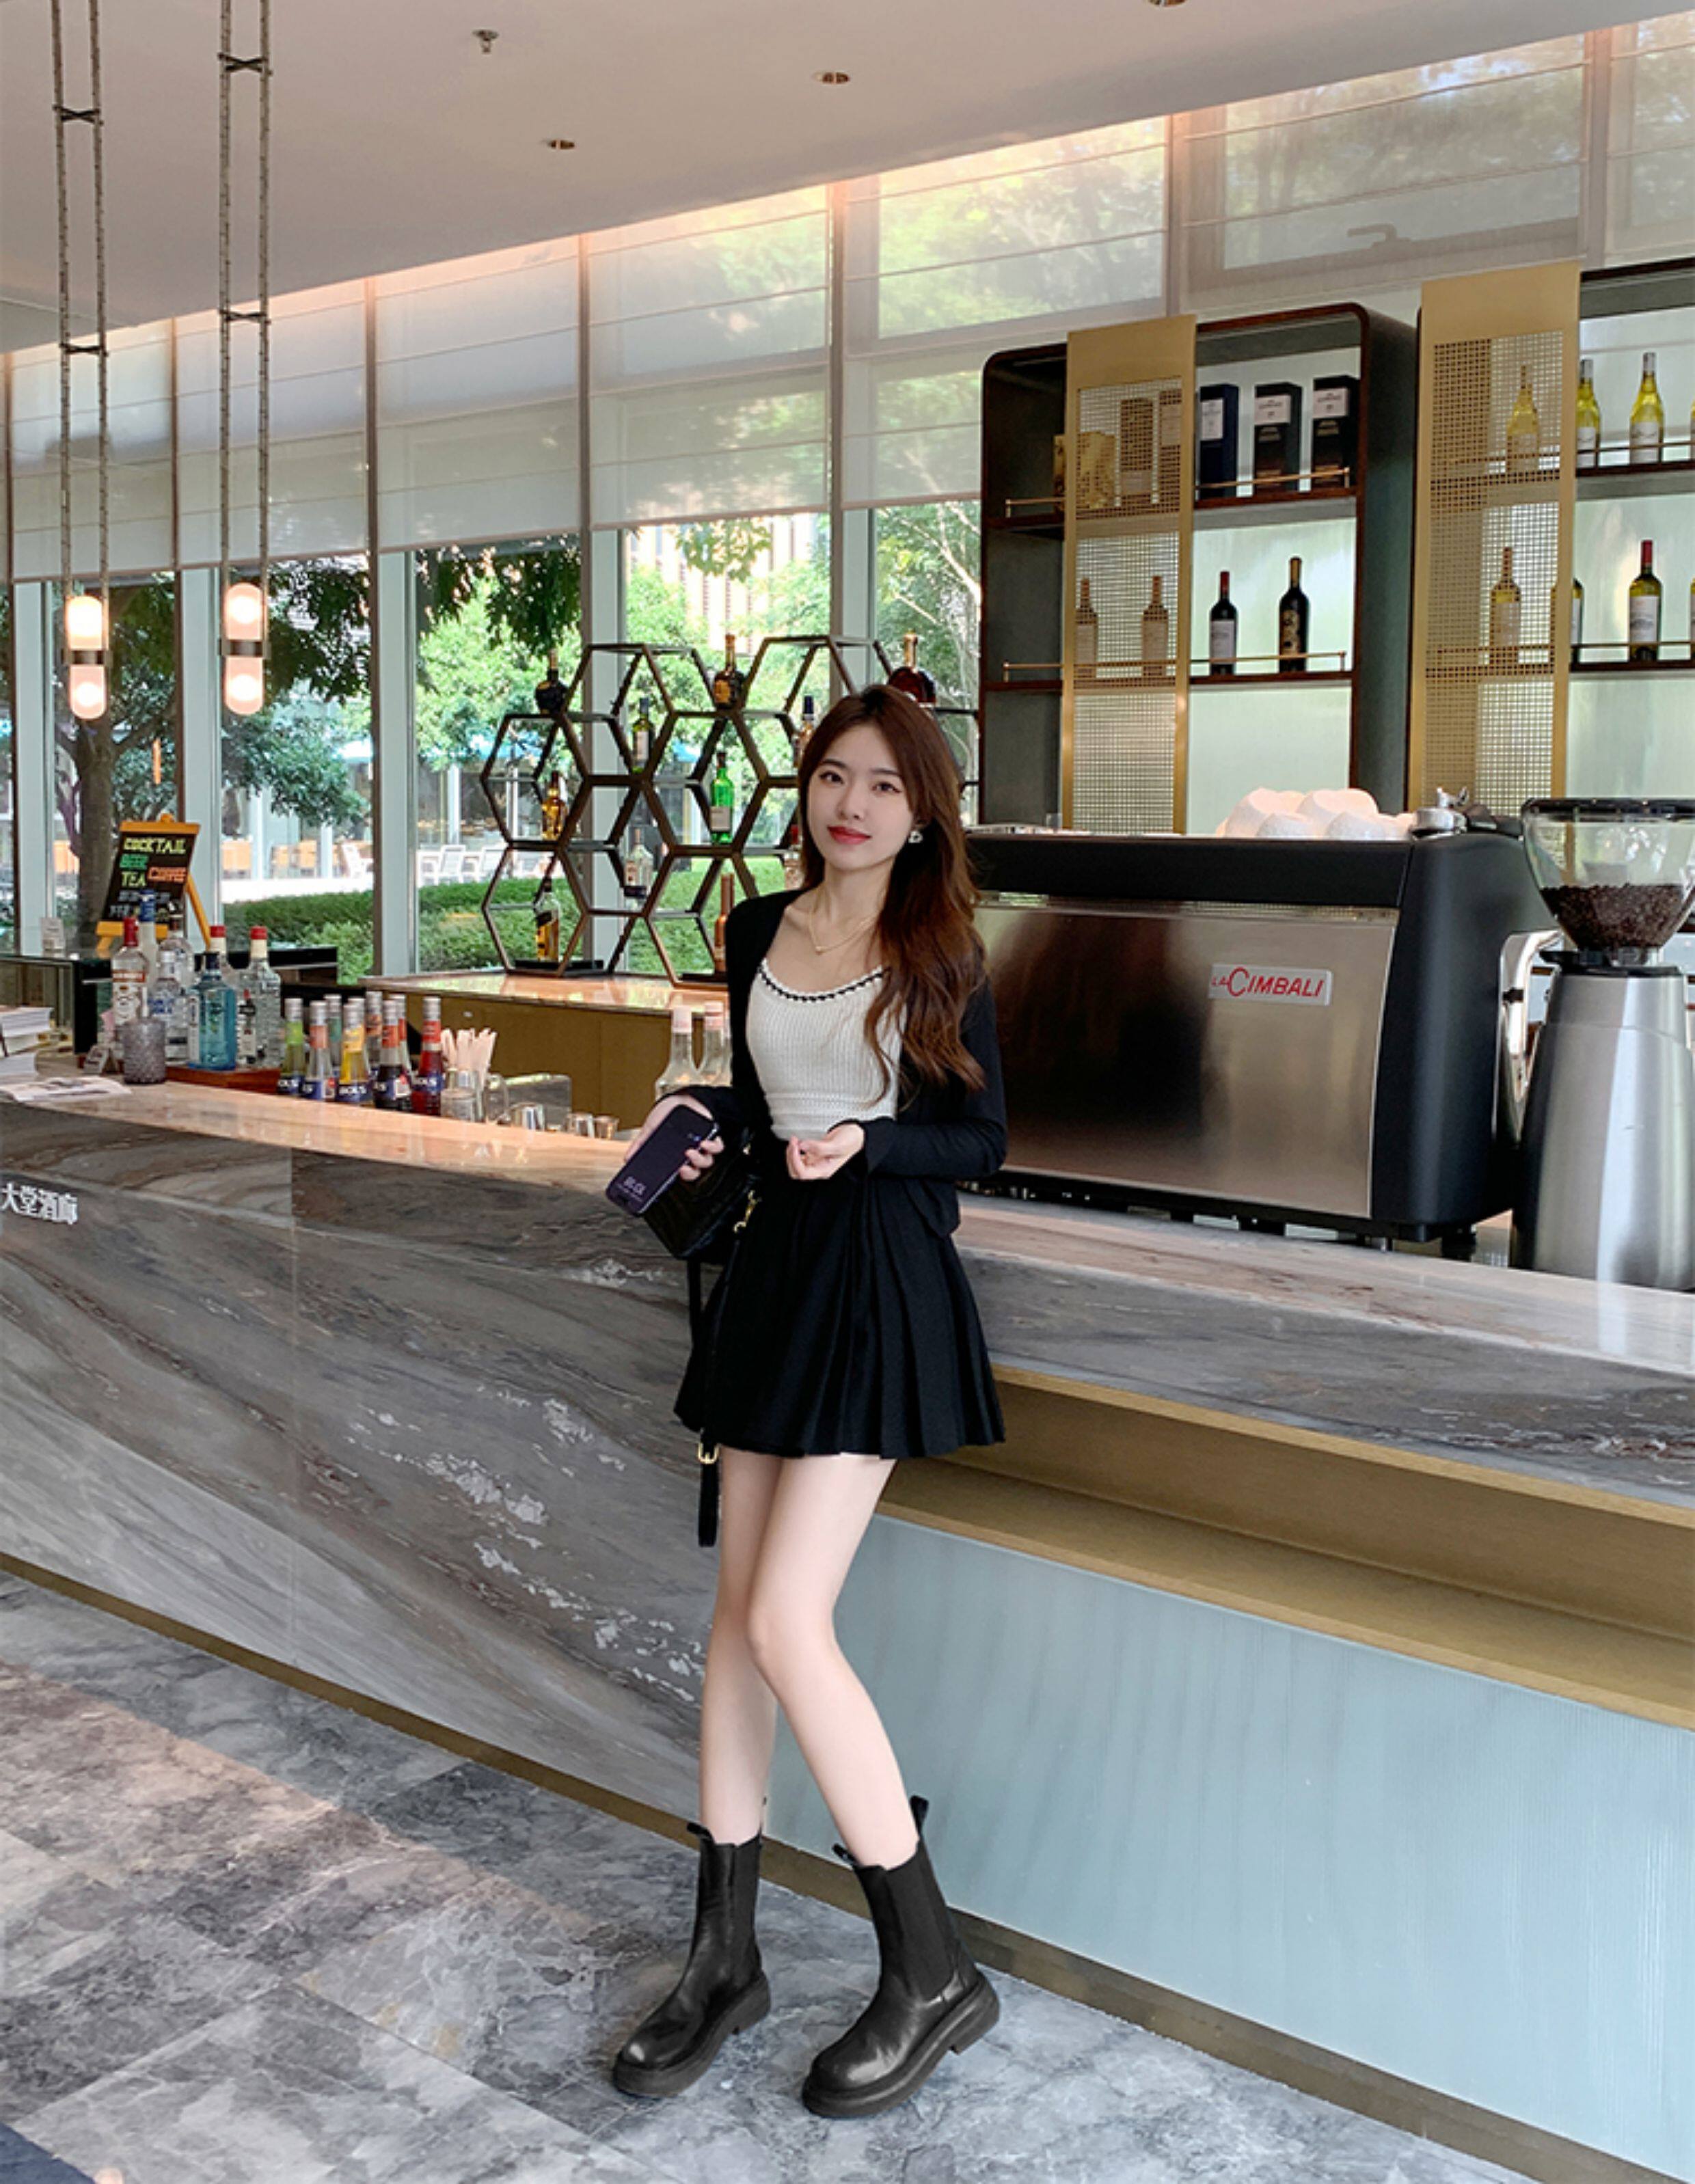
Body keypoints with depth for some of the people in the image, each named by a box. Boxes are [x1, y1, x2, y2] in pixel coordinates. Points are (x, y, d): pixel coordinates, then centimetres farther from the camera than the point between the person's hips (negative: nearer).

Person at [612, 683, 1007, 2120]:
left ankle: (934, 1976, 3)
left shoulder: (941, 953, -5)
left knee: (788, 1626, -12)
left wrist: (863, 1146, -19)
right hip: (775, 1264, 6)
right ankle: (726, 1959, 23)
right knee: (739, 1617, 9)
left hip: (882, 1281, -6)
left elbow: (983, 1137, -2)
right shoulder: (758, 934, 9)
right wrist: (705, 1118, -2)